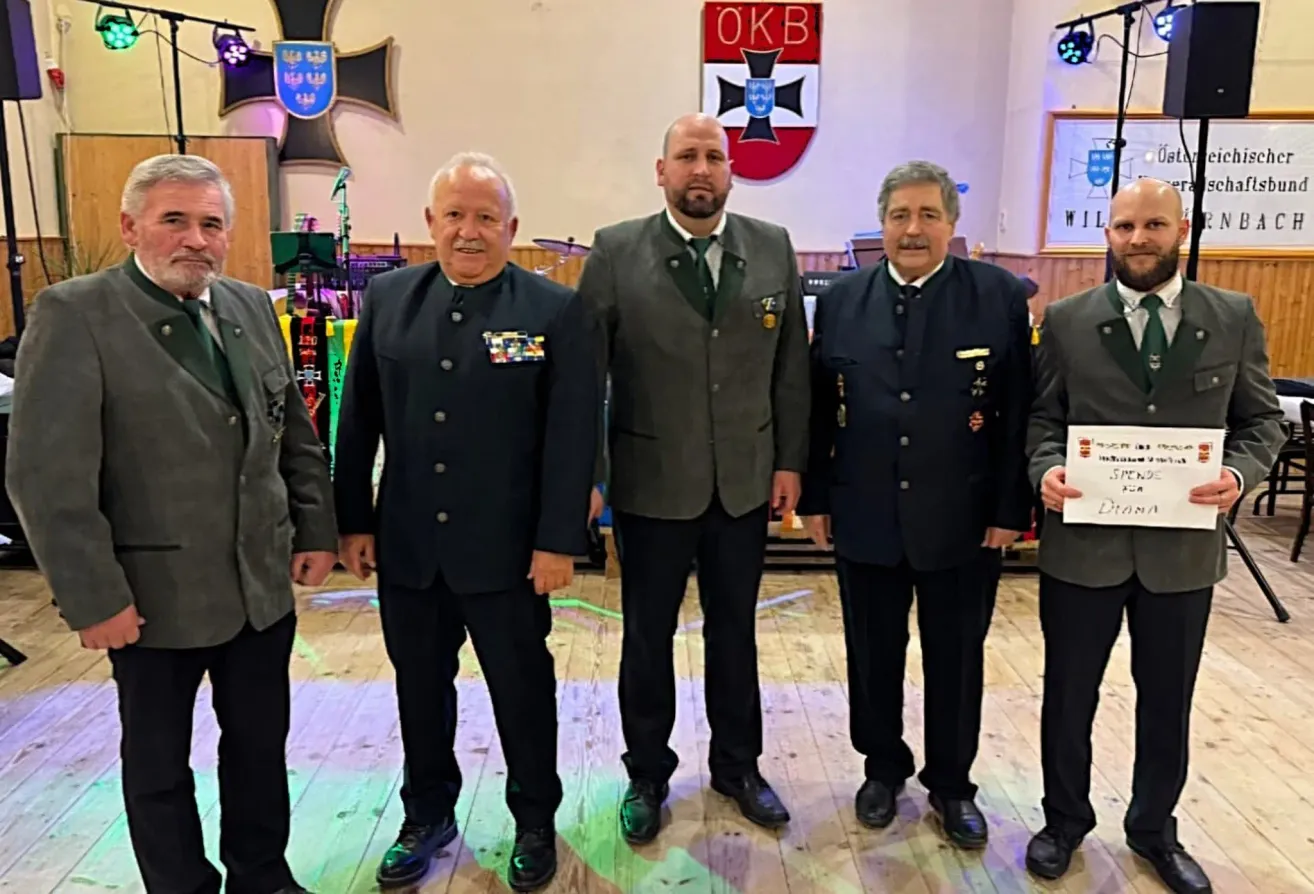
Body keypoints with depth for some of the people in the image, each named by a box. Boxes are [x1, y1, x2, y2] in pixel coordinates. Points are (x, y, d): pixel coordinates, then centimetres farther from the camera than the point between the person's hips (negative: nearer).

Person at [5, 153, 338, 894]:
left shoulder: (253, 307, 5)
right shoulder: (73, 314, -13)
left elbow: (297, 433, 11)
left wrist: (317, 529, 6)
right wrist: (93, 596, -16)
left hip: (264, 584, 5)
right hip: (156, 595, -5)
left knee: (261, 743, 19)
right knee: (160, 762, 15)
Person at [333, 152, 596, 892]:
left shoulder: (555, 309, -7)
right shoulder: (389, 298, 4)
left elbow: (573, 434, -9)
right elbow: (360, 419, 7)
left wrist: (559, 541, -12)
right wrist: (354, 519, 4)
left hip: (507, 549, -3)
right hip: (407, 546, 4)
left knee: (522, 690, 13)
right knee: (420, 689, 18)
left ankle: (536, 822, 35)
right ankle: (427, 815, 40)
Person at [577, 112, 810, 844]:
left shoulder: (774, 248, 1)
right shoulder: (616, 251, -6)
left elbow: (791, 365, 4)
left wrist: (790, 461, 1)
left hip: (746, 480, 2)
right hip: (650, 482, -2)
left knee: (735, 629, 17)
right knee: (648, 635, 13)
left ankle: (738, 764, 37)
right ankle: (647, 774, 34)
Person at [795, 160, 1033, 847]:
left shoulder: (1001, 296, -5)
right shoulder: (842, 300, 2)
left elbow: (1021, 414, -4)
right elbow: (818, 408, 4)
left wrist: (1010, 508, -7)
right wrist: (814, 496, 2)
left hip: (963, 520, -1)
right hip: (864, 517, 2)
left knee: (956, 658, 13)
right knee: (873, 654, 15)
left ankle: (951, 783, 34)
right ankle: (883, 767, 37)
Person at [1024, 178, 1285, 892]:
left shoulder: (1234, 318, 1)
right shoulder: (1066, 320, -1)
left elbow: (1261, 420, 4)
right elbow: (1040, 418, 1)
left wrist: (1239, 473, -16)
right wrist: (1047, 470, -19)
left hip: (1183, 546, 1)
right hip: (1083, 542, -1)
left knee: (1167, 699, 17)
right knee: (1069, 693, 13)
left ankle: (1154, 829, 40)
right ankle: (1064, 819, 36)